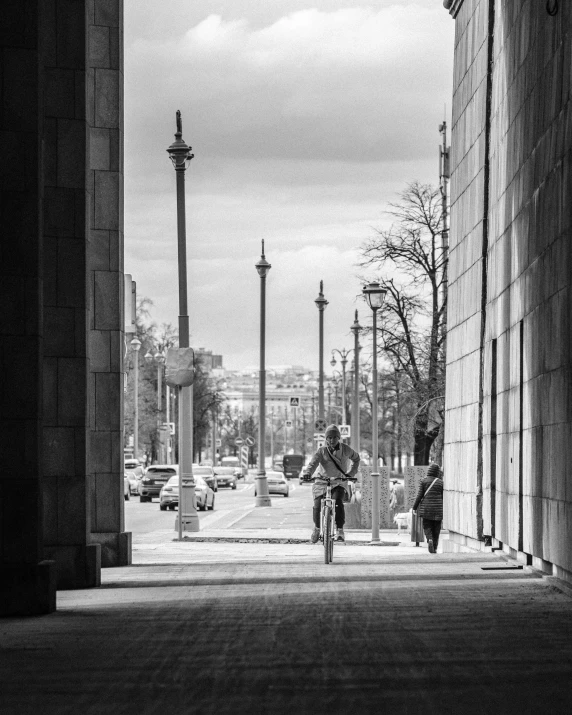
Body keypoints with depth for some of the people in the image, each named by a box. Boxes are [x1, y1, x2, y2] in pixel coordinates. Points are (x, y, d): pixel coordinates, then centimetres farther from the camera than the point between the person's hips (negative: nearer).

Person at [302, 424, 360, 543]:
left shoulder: (345, 449, -3)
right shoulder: (322, 451, -9)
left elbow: (356, 458, 16)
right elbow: (313, 463, -24)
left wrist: (351, 473, 4)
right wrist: (307, 473, -45)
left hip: (339, 482, 0)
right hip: (322, 482, 0)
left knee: (338, 502, -27)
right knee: (317, 506, -6)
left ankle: (339, 530, -22)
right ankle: (317, 528, 24)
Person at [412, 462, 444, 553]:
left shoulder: (424, 481, -3)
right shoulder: (441, 482, 0)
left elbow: (419, 495, -4)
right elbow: (444, 497, 2)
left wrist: (415, 507, 4)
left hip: (426, 507, -1)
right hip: (438, 508, 1)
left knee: (427, 526, 8)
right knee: (436, 528, 9)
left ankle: (429, 539, -20)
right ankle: (435, 548, 9)